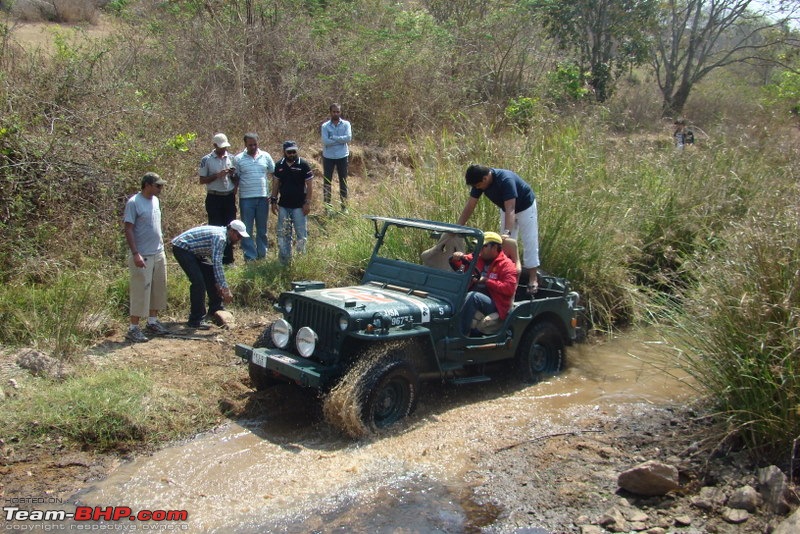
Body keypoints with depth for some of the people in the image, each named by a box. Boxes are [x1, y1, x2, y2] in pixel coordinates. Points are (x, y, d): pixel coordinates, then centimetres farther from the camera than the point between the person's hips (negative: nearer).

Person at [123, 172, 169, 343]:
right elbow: (128, 230, -16)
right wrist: (135, 254, -21)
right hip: (143, 256, -8)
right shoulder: (133, 203, -15)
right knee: (140, 292, -4)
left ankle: (152, 322, 29)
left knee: (158, 288, 15)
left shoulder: (155, 200, 9)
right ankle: (133, 329, 5)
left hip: (159, 253, 8)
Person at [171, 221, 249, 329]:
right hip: (181, 248, -11)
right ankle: (196, 320, -12)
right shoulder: (220, 237, -24)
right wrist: (226, 289, -29)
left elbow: (216, 262, 15)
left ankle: (215, 308, 28)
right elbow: (217, 264, -30)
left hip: (193, 251, 11)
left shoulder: (222, 235, 7)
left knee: (210, 274, 14)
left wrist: (218, 284, 15)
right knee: (198, 282, -17)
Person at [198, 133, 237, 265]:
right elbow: (202, 180, -3)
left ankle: (228, 258, 14)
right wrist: (217, 175, -15)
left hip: (229, 197, 3)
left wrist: (232, 175, -8)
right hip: (214, 198, -3)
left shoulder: (231, 158, 7)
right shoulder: (207, 159, -3)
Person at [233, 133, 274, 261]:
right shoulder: (238, 159, 0)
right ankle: (250, 256, 9)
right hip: (246, 199, -1)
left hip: (263, 197, 2)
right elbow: (235, 178, 3)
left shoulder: (265, 156, 4)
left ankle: (262, 254, 22)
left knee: (262, 228, 11)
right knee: (247, 230, 2)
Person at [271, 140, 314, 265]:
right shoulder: (279, 165, 3)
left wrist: (308, 202, -11)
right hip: (283, 206, 4)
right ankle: (284, 259, 21)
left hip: (299, 206, -4)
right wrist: (274, 200, 7)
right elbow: (276, 183, 11)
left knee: (301, 233, 1)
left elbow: (310, 184, -7)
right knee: (283, 234, 11)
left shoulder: (303, 164, -9)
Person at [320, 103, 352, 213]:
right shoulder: (325, 126, -3)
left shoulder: (346, 124, -1)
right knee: (327, 181, 4)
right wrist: (341, 140, -14)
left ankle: (344, 206, 15)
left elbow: (348, 138, -16)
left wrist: (333, 137, -15)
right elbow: (325, 141, -16)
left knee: (343, 181, 7)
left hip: (342, 156, 0)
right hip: (328, 157, 0)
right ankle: (327, 206, 12)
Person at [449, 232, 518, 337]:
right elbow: (458, 266, 19)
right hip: (475, 300, 5)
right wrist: (456, 258, -4)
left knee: (472, 296, -34)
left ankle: (462, 333, -34)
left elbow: (510, 288, -14)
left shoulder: (506, 265, -2)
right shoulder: (477, 258, 15)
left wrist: (487, 281, -15)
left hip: (494, 305, -5)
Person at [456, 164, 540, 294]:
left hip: (525, 206, -7)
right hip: (506, 208, 7)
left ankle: (533, 279, -4)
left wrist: (507, 232, -55)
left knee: (529, 242, -7)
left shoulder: (506, 180, -39)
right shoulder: (480, 182, -19)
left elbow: (510, 209, -45)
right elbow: (470, 205, -15)